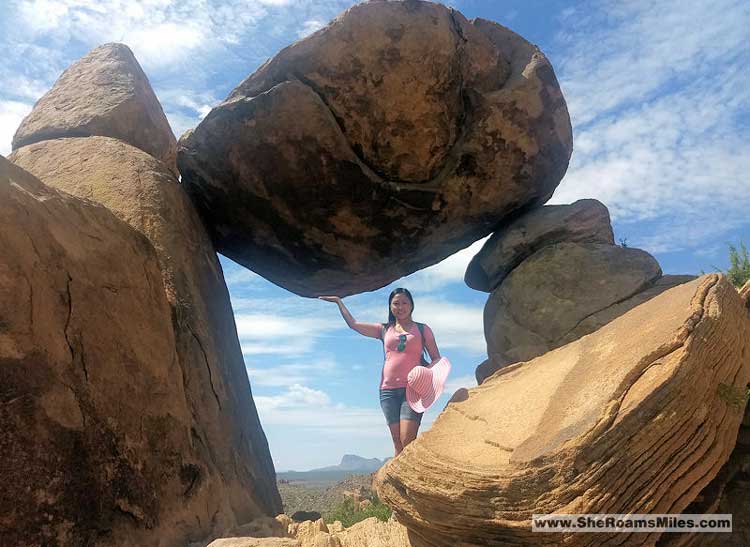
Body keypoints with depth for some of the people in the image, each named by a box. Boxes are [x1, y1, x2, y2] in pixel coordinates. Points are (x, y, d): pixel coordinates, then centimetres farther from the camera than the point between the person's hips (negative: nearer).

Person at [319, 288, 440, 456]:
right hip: (388, 390, 3)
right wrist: (339, 301, 27)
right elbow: (353, 324, 23)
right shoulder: (384, 329, 17)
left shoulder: (422, 329, 11)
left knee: (407, 440, -16)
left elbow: (437, 359, 10)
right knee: (398, 443, 0)